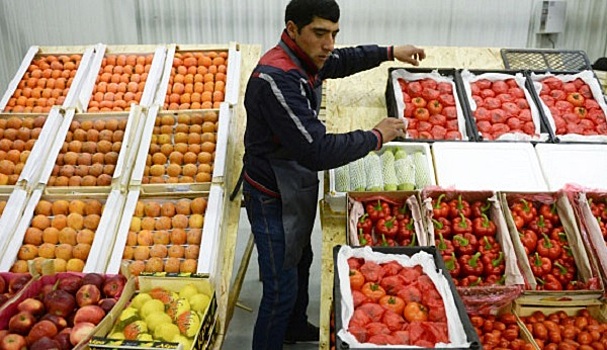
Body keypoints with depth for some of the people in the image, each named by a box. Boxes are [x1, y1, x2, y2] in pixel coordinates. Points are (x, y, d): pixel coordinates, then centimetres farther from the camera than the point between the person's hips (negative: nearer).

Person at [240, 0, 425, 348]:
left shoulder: (304, 59, -2)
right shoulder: (277, 79, -32)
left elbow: (343, 60, 22)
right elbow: (318, 150, -35)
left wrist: (390, 52, 16)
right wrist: (376, 137, -23)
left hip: (299, 188, 10)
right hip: (274, 199, -10)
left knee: (301, 262, 27)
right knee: (282, 288, 2)